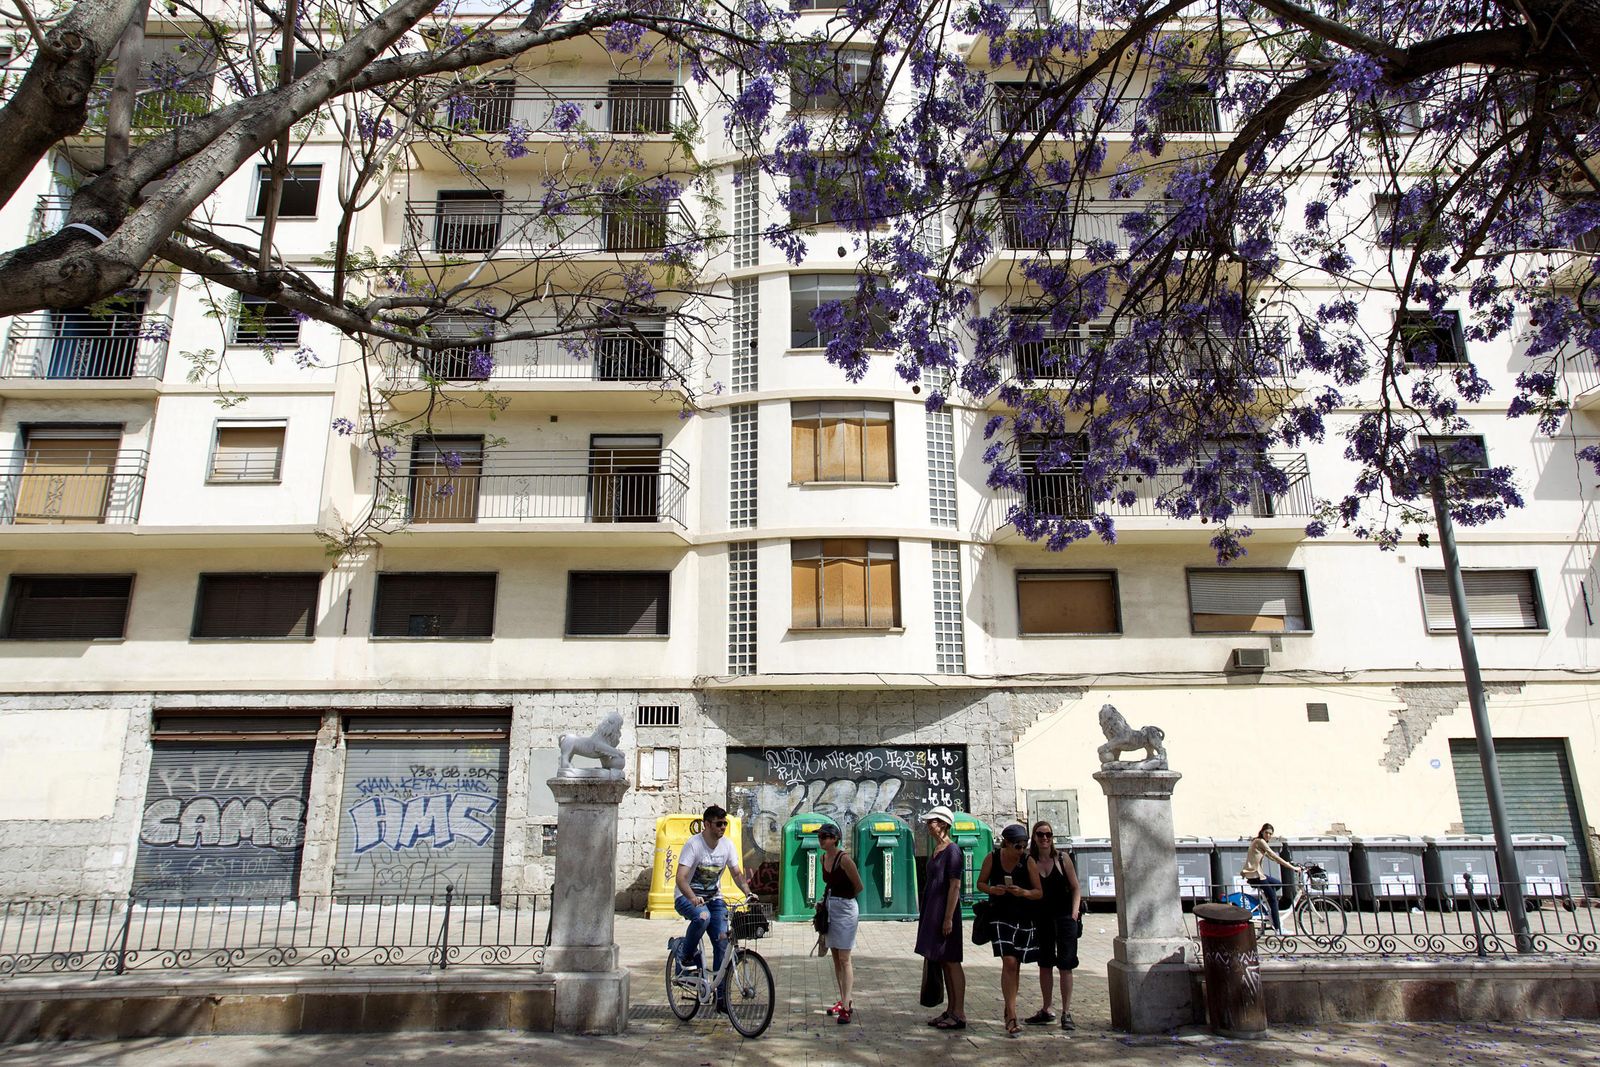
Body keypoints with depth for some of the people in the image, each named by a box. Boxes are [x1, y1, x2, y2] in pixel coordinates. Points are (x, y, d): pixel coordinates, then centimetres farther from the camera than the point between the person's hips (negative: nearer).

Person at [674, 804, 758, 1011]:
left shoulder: (727, 845, -2)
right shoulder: (693, 844, -19)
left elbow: (737, 873, 4)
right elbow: (680, 879, -26)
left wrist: (748, 893, -15)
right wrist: (693, 898, -44)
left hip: (714, 898, 5)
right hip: (687, 897, -5)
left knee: (723, 941, -10)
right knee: (702, 917, -37)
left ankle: (721, 997, 0)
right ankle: (686, 955, -9)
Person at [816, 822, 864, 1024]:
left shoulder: (844, 858, -17)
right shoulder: (823, 858, 6)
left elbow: (858, 886, -9)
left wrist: (844, 899, 6)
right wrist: (829, 900, 10)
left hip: (846, 909, -8)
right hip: (831, 909, 8)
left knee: (844, 958, -9)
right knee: (835, 957, 11)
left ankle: (846, 1006, -8)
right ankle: (843, 1001, 19)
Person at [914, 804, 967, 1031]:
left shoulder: (952, 850, -14)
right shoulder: (936, 849, 14)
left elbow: (955, 886, -18)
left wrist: (948, 917, -21)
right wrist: (926, 916, 20)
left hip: (945, 910, -9)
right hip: (932, 910, 9)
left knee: (951, 961, -4)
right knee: (943, 962, 12)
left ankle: (959, 1014, 2)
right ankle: (950, 1010, 19)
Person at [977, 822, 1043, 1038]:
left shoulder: (1028, 861, -7)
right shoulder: (993, 858, -7)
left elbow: (1039, 892, -3)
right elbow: (980, 883, 4)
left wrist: (1023, 892, -23)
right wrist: (992, 889, -17)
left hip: (1024, 919, 2)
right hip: (1001, 916, -2)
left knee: (1016, 966, 11)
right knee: (1009, 962, -16)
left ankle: (1009, 1010, 30)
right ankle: (1011, 1017, -15)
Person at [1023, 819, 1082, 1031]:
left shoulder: (1062, 858, -2)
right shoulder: (1029, 861, 0)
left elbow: (1075, 888, 1)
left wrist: (1074, 913, -9)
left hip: (1064, 917, -2)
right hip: (1042, 918, 2)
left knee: (1065, 966, -1)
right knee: (1044, 965, 11)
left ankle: (1066, 1013, 6)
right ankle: (1046, 1011, 23)